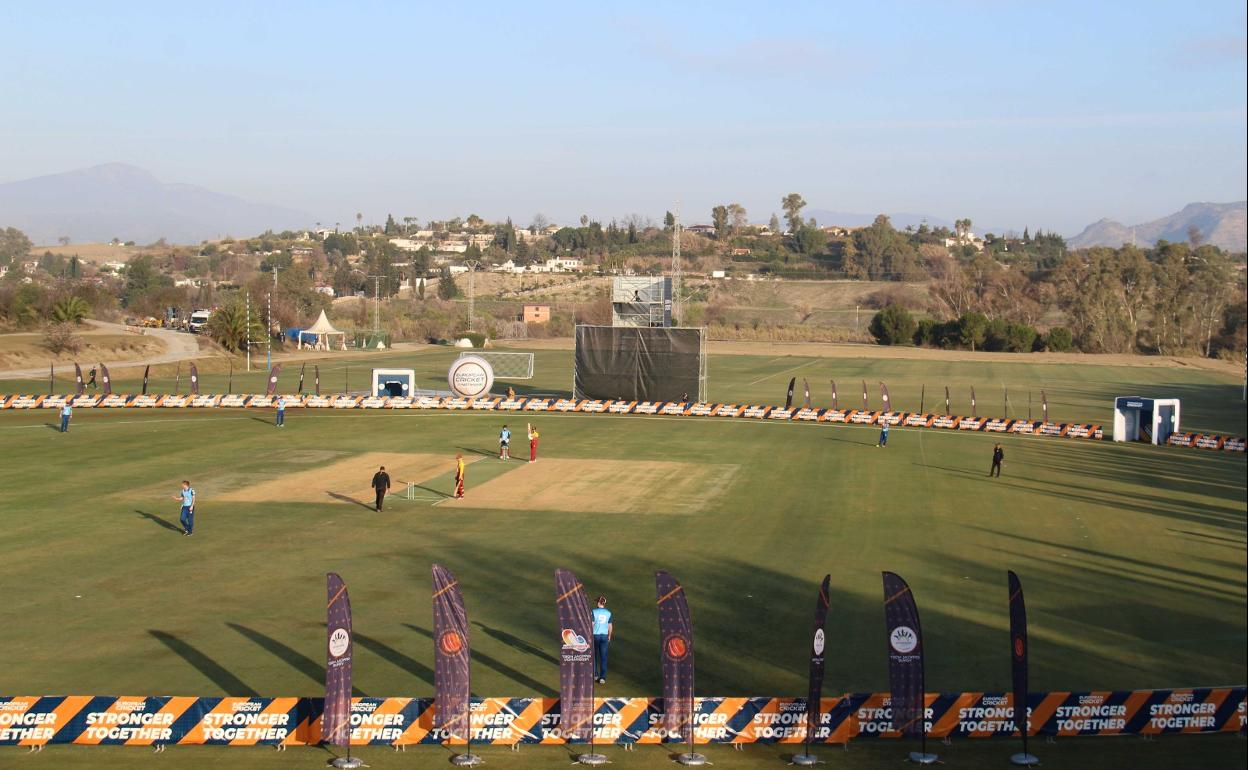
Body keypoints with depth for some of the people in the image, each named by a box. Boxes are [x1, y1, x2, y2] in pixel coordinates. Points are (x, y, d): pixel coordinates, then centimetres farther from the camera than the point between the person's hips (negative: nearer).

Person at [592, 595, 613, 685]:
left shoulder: (594, 612, -11)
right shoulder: (608, 613, -1)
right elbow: (610, 626, 6)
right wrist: (609, 636, 20)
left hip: (595, 635, -2)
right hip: (604, 636, 2)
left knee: (594, 655, 16)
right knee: (603, 657, 4)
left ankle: (595, 674, 24)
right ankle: (602, 677, 0)